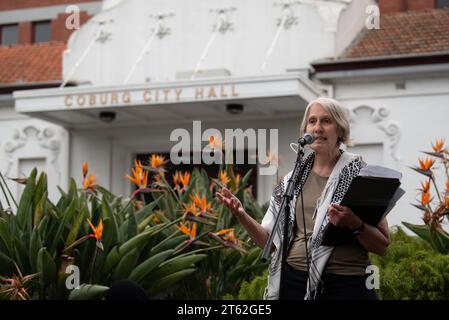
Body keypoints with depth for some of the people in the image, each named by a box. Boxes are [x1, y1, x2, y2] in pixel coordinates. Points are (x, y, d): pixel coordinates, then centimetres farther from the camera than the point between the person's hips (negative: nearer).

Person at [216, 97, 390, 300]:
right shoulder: (293, 179, 7)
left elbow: (382, 245, -4)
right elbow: (271, 242, 8)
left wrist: (355, 225, -22)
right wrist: (241, 215, -7)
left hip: (345, 284, -3)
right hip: (294, 281, 3)